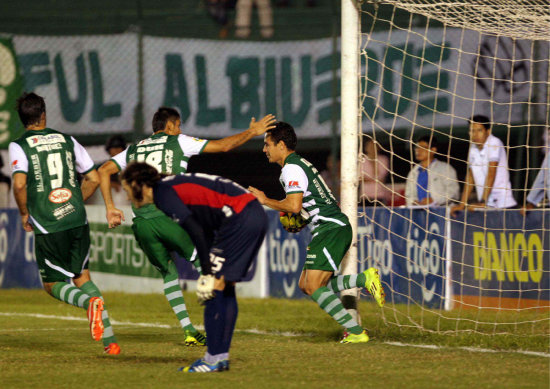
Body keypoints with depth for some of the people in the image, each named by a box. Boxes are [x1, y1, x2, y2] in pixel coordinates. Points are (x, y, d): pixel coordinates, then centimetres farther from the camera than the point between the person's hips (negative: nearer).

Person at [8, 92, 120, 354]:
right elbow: (94, 179, 13)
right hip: (78, 220, 4)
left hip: (47, 227, -4)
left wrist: (24, 214, 0)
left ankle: (90, 301, -23)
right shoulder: (67, 141, 11)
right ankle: (109, 339, 3)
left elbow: (19, 184, -17)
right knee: (82, 277, 16)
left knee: (53, 284, 11)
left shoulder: (19, 146, -2)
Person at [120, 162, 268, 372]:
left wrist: (207, 272, -12)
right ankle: (221, 356, 16)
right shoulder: (173, 186, 22)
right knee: (225, 287, 14)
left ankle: (214, 359, -7)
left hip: (240, 218, -10)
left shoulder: (163, 193, -6)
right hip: (256, 215, 10)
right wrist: (210, 272, 15)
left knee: (215, 288, -7)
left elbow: (196, 231, -15)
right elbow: (203, 231, 21)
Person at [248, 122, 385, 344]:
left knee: (314, 287, -13)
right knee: (306, 285, 8)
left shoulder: (292, 168, -10)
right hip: (337, 227, 10)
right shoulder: (301, 164, 22)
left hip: (330, 229, -10)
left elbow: (294, 206, -20)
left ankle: (356, 332, -16)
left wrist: (265, 201, -7)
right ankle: (365, 279, 2)